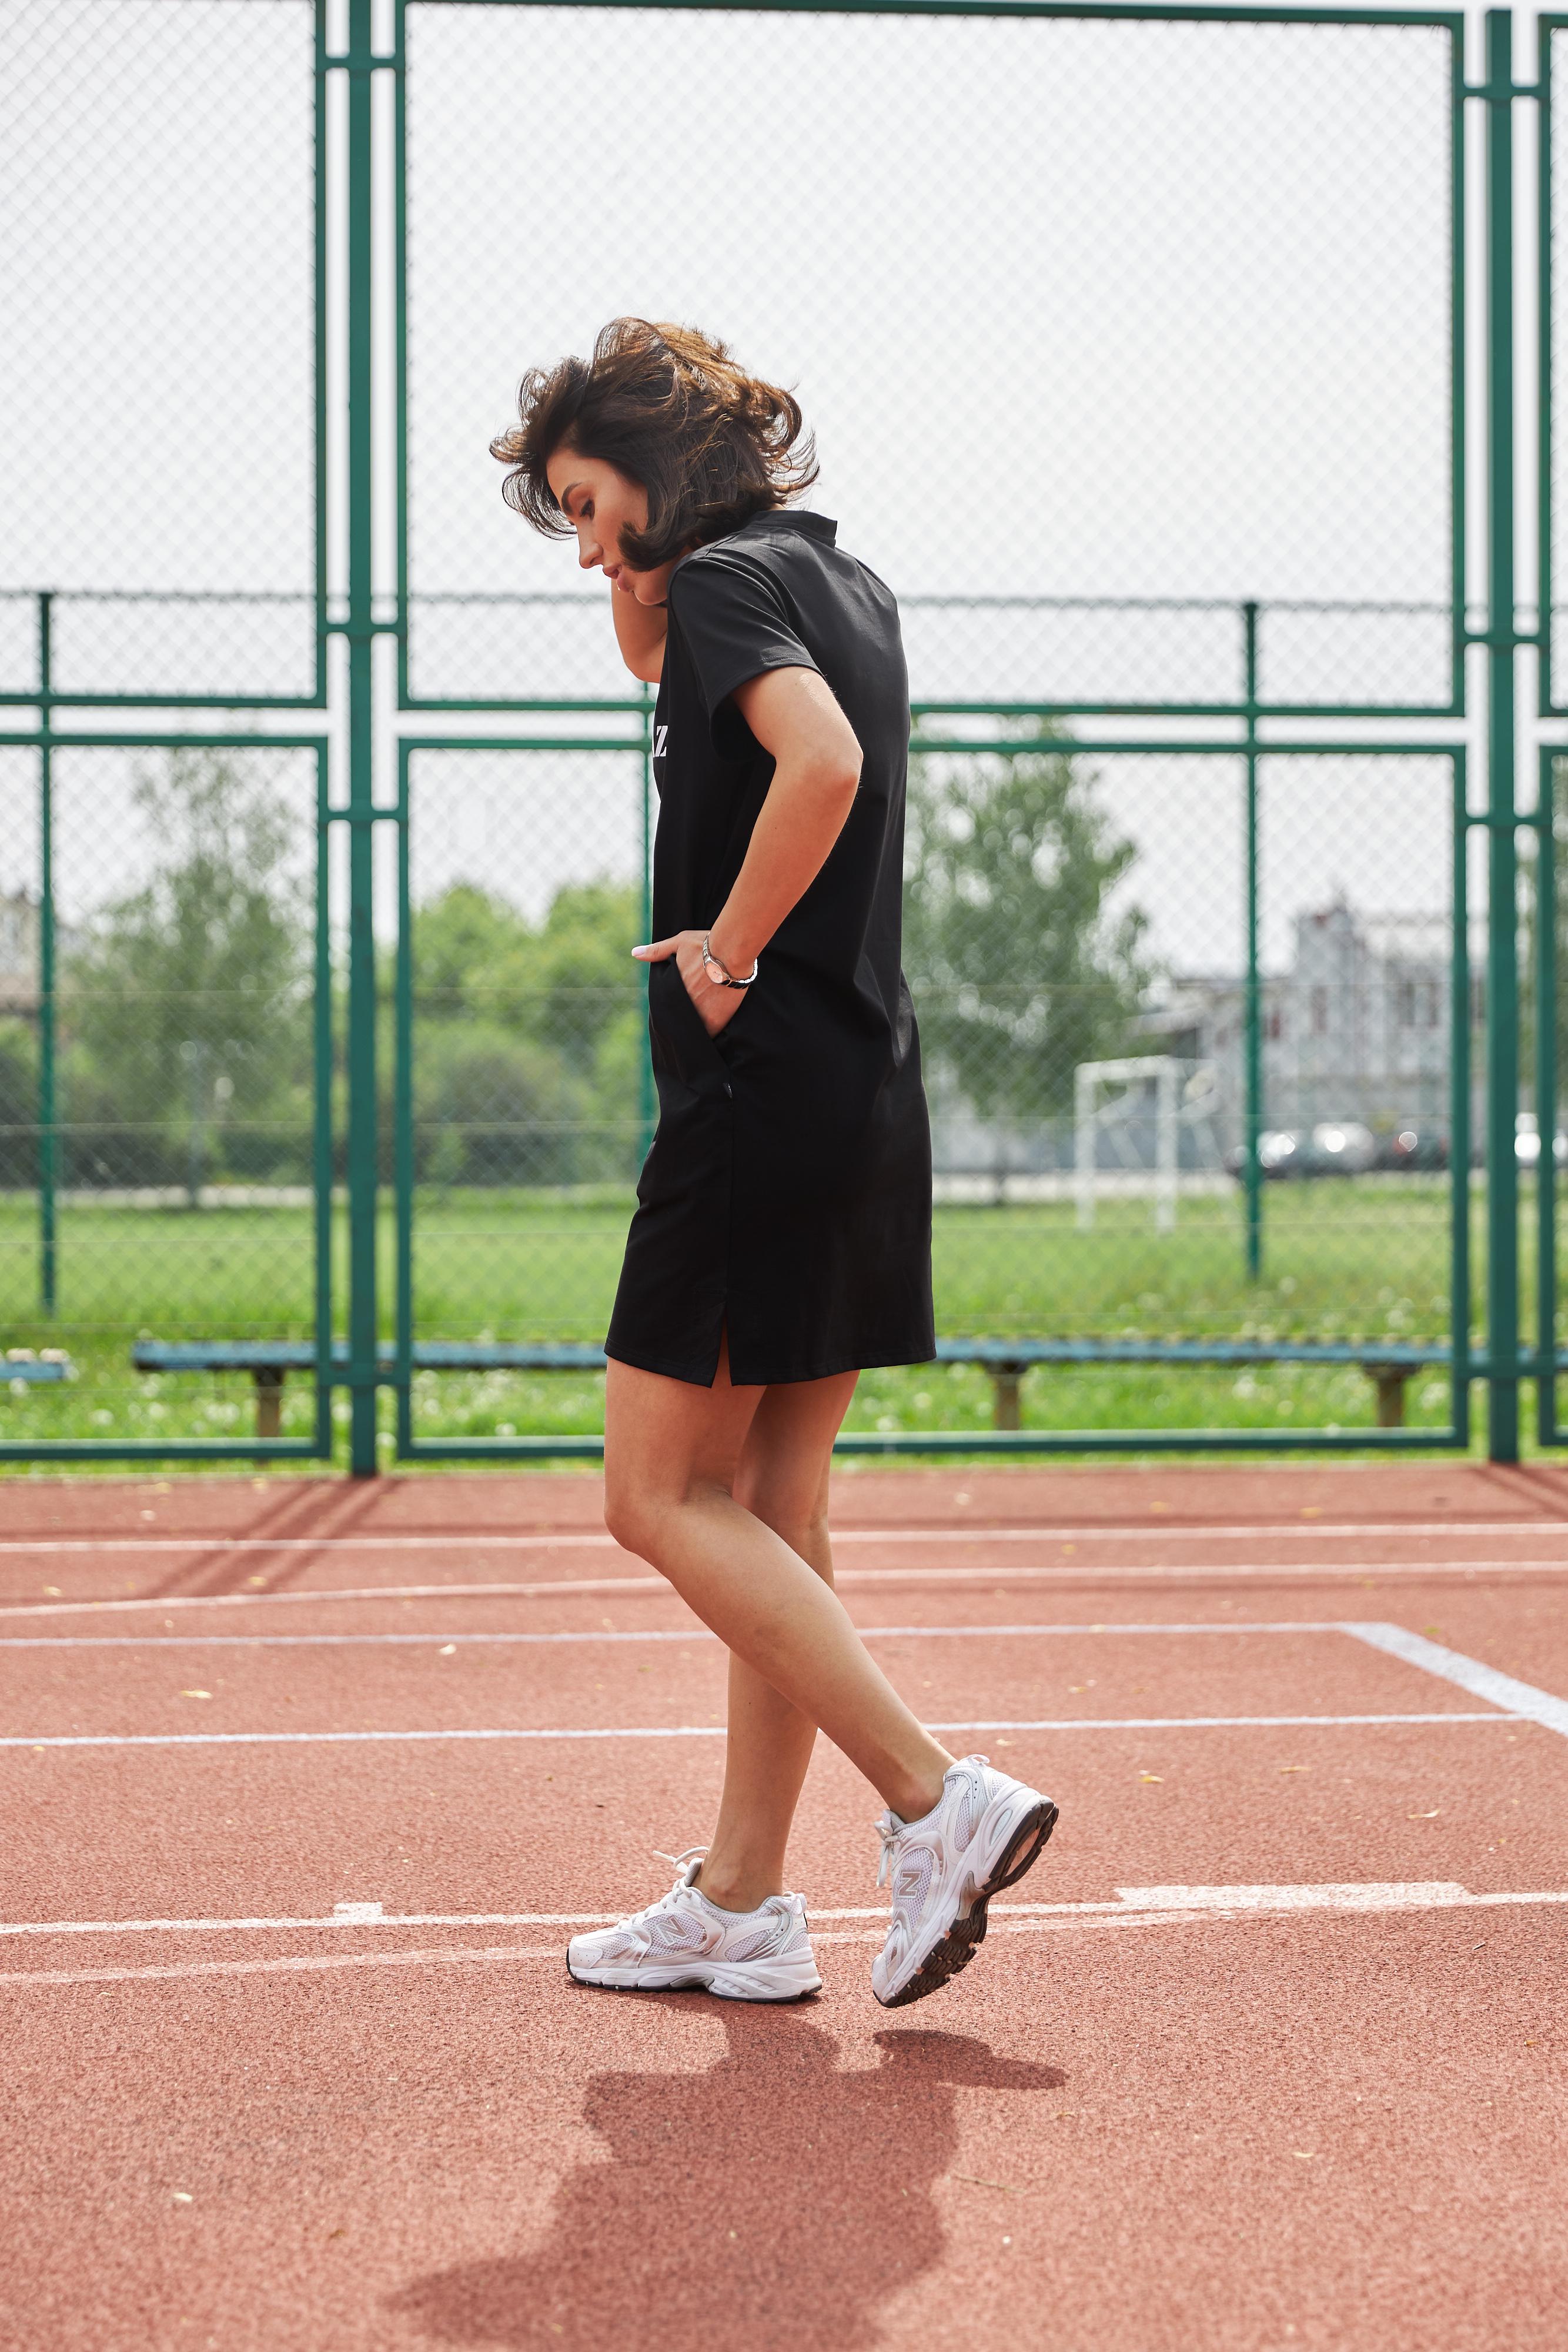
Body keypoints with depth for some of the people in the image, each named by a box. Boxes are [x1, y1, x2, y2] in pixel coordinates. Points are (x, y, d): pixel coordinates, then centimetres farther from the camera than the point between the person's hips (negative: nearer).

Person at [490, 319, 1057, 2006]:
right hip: (869, 1102, 9)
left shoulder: (730, 577, -9)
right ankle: (740, 1903, 15)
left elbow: (824, 758, -28)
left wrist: (726, 948, -18)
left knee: (662, 1501, -4)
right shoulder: (842, 583, 19)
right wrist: (637, 556, 19)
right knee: (768, 1512, 11)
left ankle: (938, 1801, -10)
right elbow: (657, 661, 37)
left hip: (762, 1096, -9)